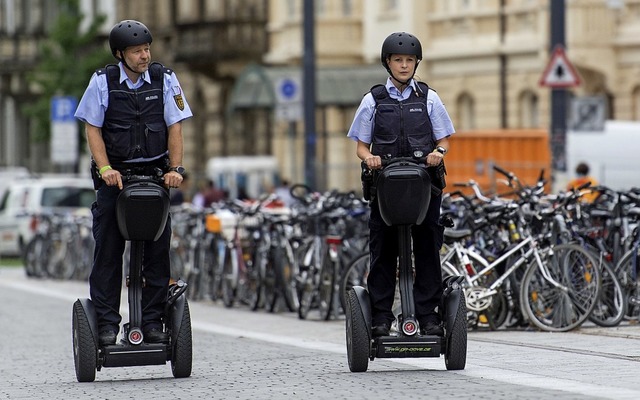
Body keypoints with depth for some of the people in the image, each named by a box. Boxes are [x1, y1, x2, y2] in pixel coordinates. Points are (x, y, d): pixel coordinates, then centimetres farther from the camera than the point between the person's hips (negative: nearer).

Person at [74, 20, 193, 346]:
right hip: (114, 176, -1)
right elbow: (93, 128, -1)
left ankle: (153, 322, 6)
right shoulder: (102, 81, -2)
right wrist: (105, 168, -14)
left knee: (157, 252, 0)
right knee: (108, 251, -2)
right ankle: (106, 324, 1)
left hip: (155, 173, 1)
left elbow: (175, 126, 1)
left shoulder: (164, 79, 0)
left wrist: (175, 168, -11)